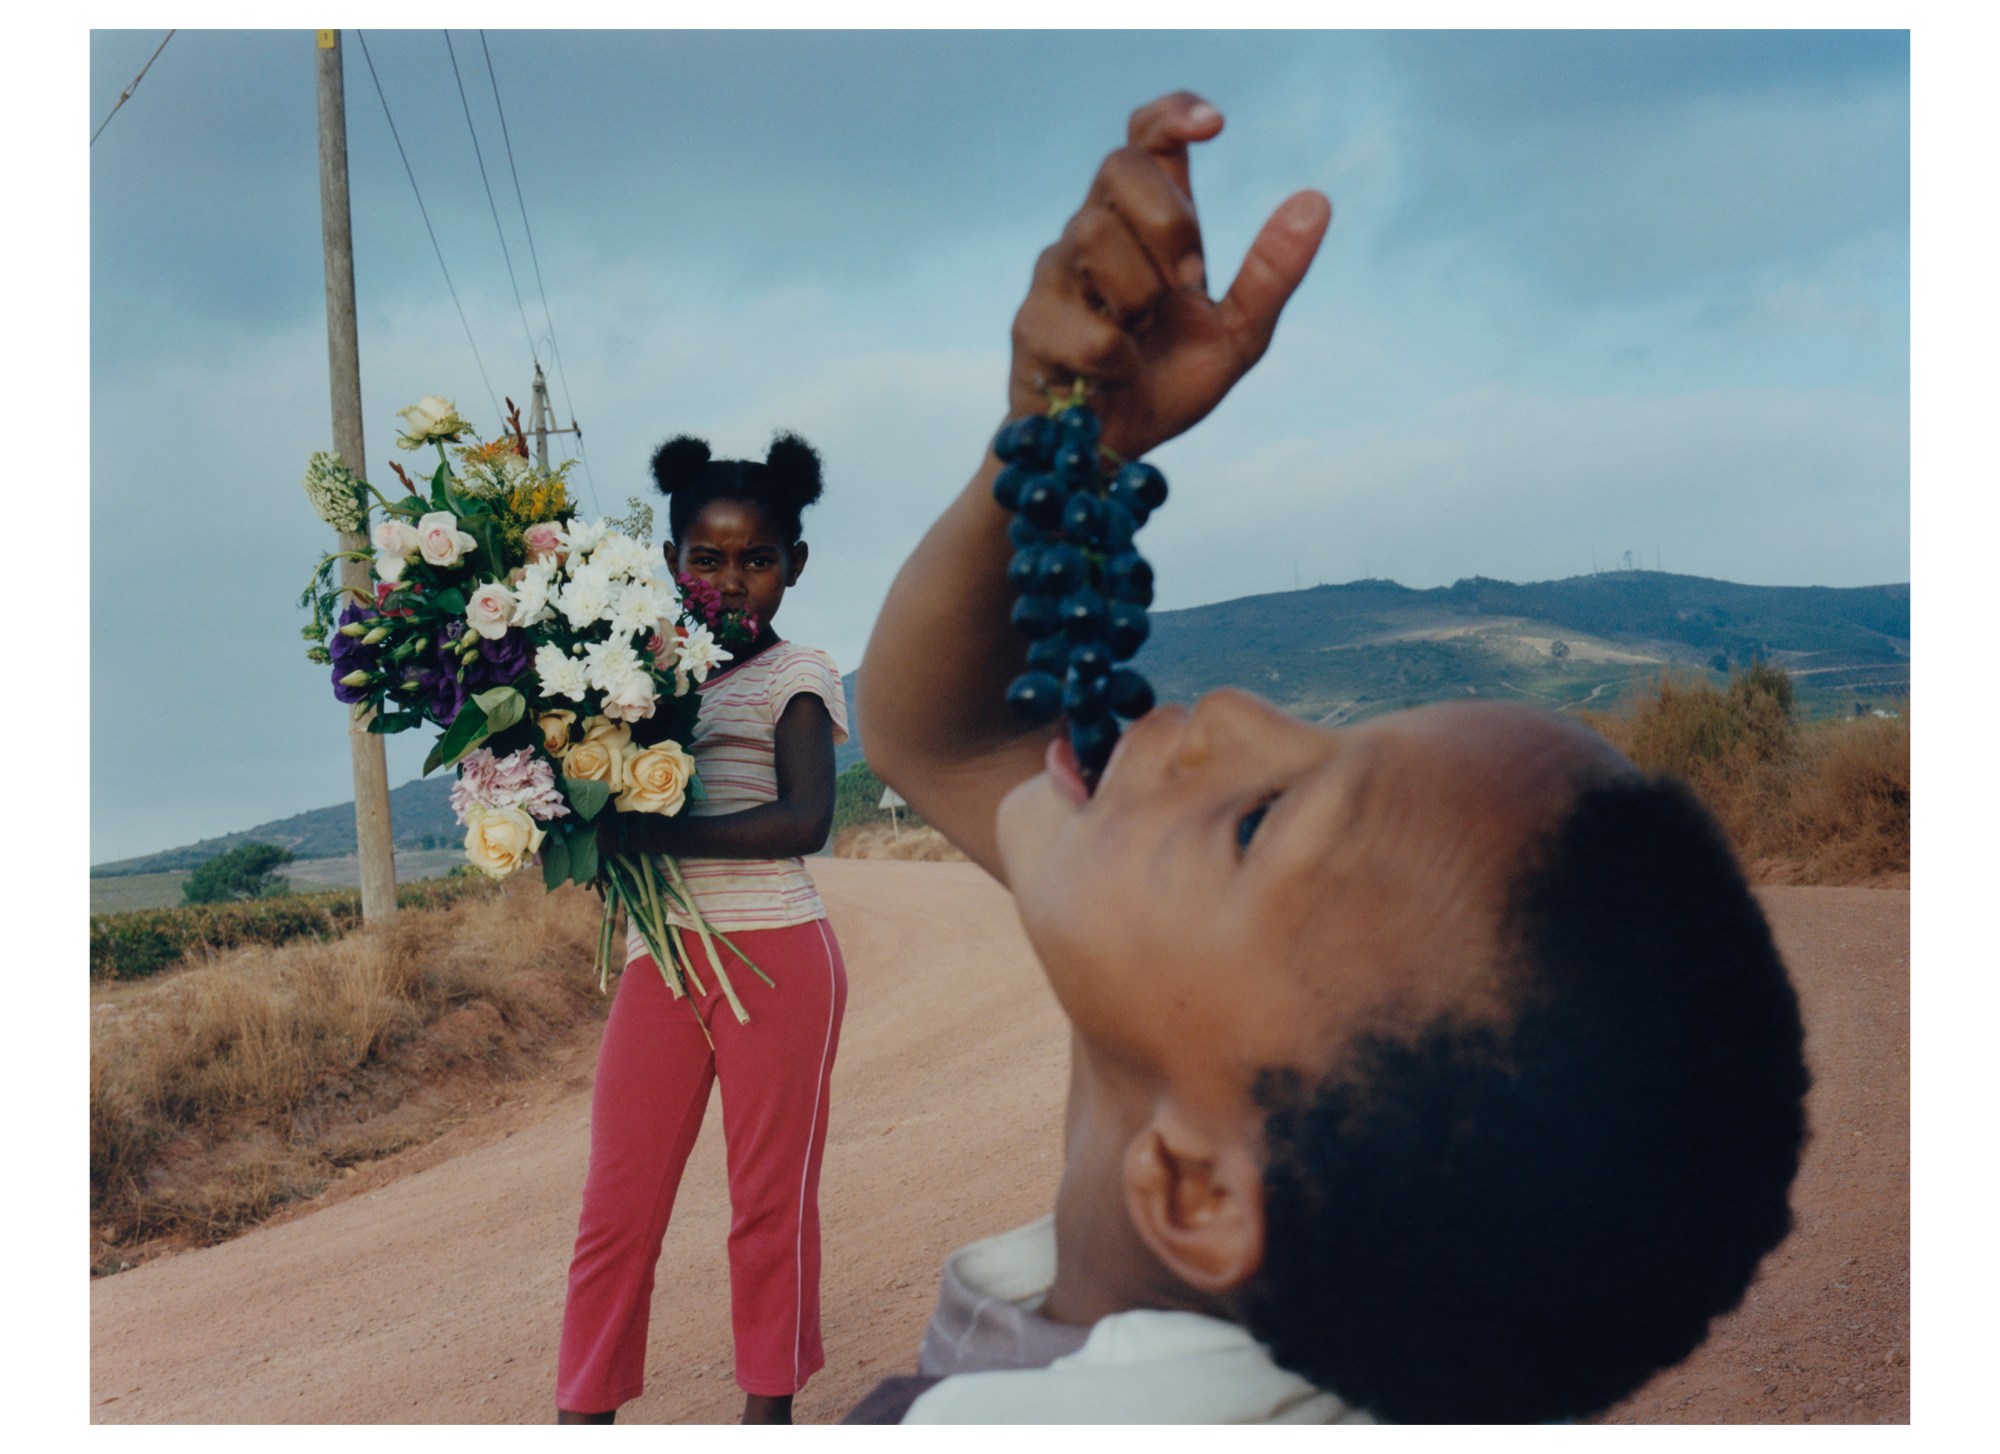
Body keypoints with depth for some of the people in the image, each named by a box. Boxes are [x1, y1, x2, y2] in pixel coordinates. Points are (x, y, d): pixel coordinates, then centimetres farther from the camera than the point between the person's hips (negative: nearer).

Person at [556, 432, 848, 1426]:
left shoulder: (795, 676, -2)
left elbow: (802, 820, -16)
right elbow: (622, 801, 13)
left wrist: (651, 834, -20)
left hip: (774, 959, -4)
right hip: (660, 961, 5)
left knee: (771, 1199, 6)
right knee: (616, 1208, 3)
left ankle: (769, 1408, 18)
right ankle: (584, 1414, 10)